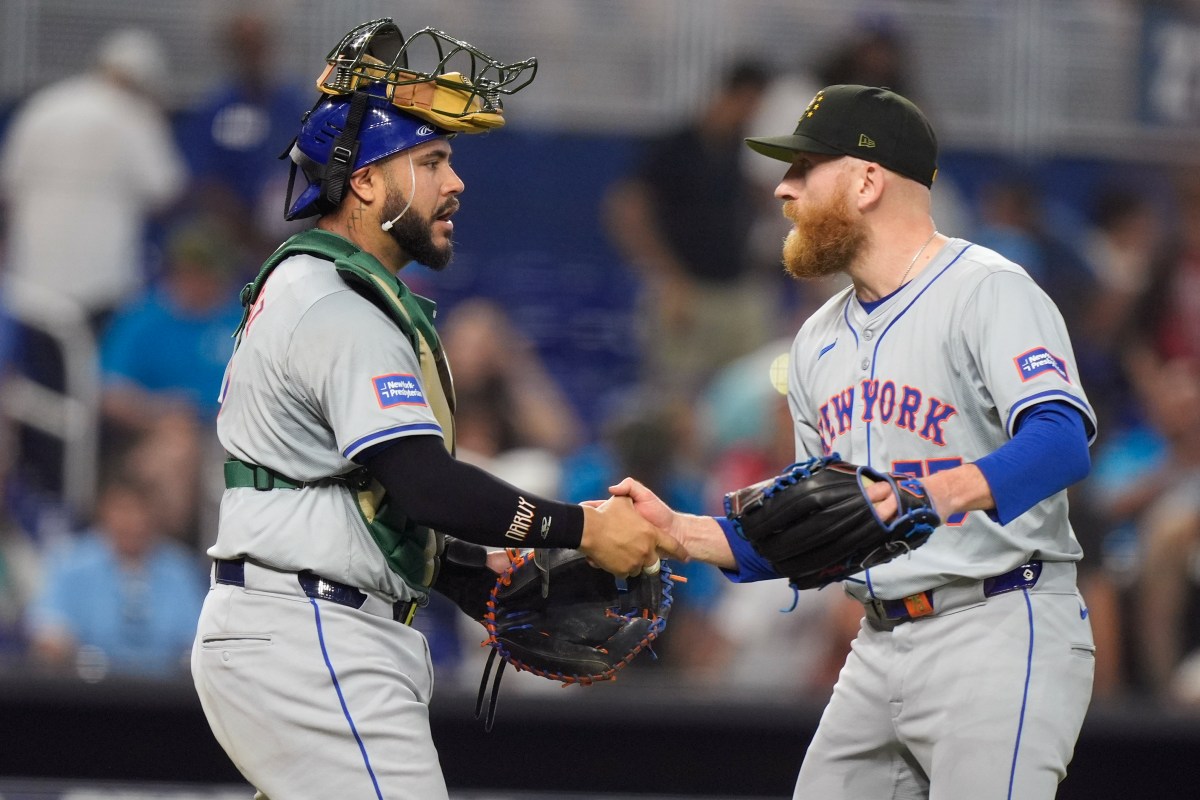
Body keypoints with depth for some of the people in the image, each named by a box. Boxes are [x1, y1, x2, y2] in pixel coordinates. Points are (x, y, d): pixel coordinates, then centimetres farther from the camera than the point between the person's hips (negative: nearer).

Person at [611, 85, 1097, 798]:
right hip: (880, 646, 8)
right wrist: (679, 532, 8)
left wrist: (945, 491, -42)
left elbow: (1062, 439, -24)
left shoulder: (989, 291, -7)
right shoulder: (821, 339, 20)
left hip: (1000, 635, -8)